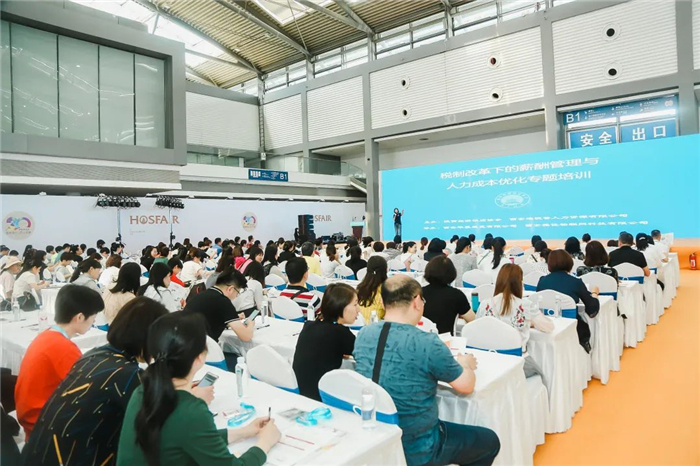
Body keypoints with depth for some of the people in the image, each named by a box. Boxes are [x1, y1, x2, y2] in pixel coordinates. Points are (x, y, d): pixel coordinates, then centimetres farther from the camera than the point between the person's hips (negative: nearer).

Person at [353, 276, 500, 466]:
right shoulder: (428, 343, -26)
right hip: (415, 450, -6)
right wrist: (463, 364, 11)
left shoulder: (363, 335, -7)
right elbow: (466, 385, -10)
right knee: (490, 440, 18)